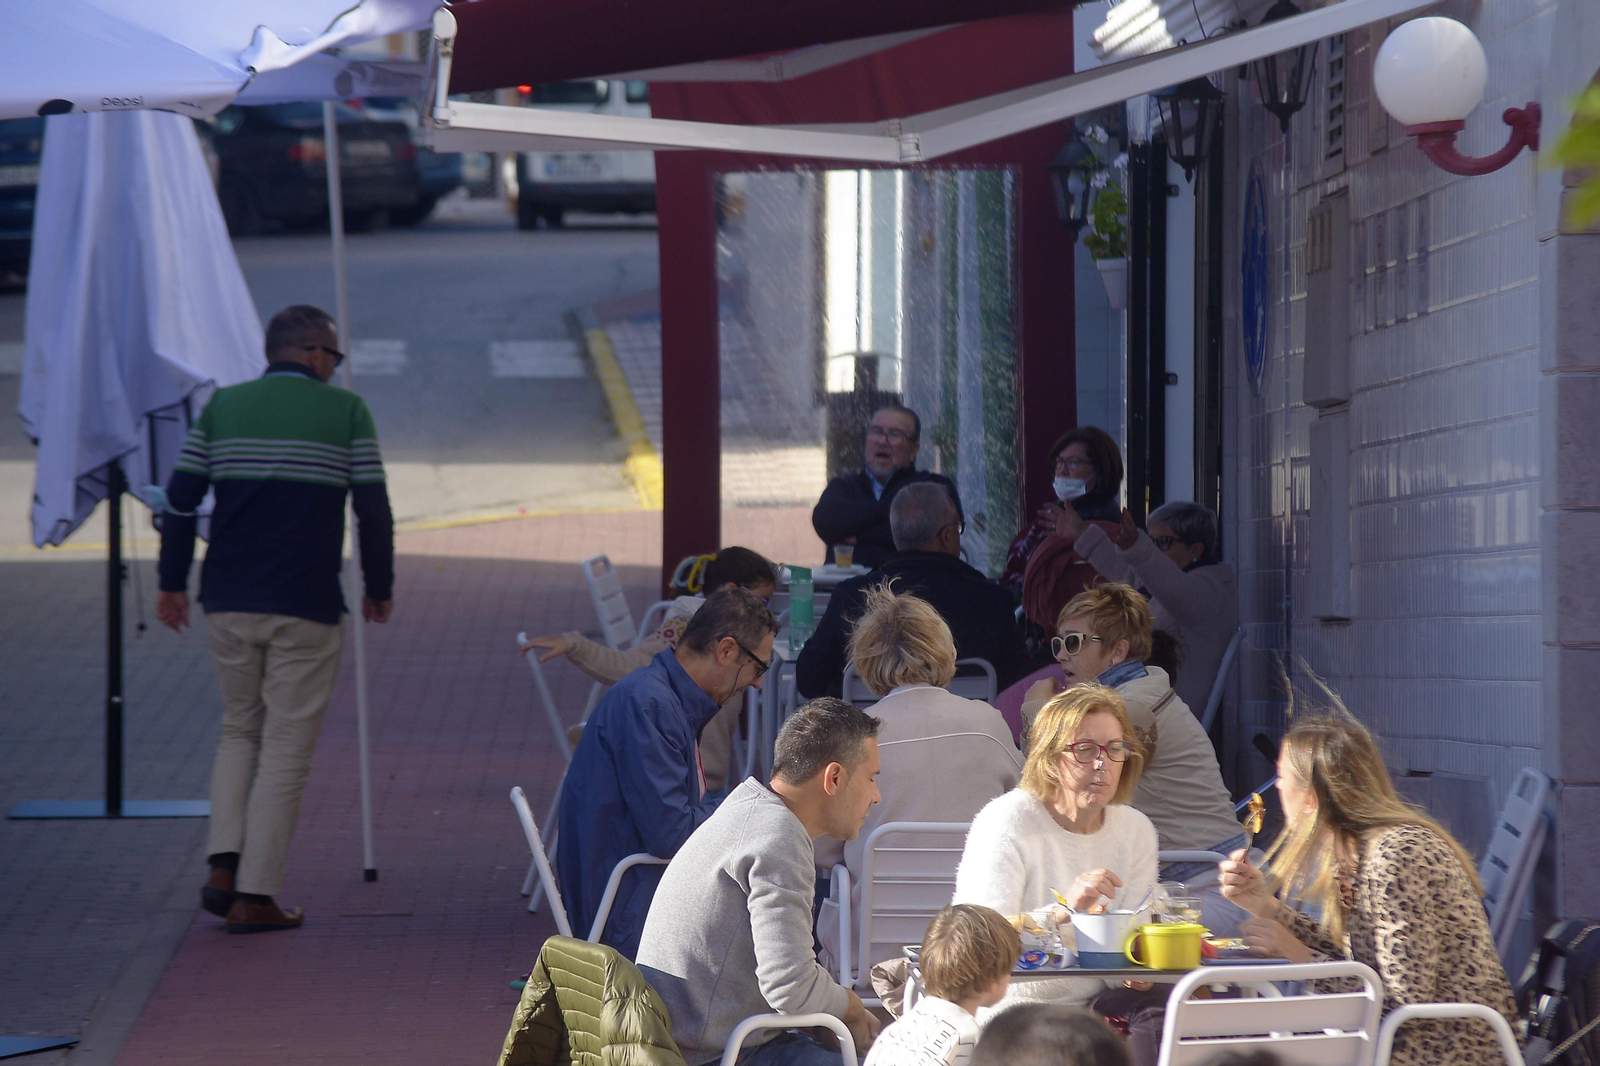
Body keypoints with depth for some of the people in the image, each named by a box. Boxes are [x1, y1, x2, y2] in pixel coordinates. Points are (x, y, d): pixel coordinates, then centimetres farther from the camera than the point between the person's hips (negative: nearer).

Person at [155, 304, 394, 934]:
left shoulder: (223, 406, 7)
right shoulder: (344, 411, -1)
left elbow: (180, 498, 6)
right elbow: (373, 509, -3)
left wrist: (173, 584, 15)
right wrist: (379, 588, 10)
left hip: (228, 604, 3)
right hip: (306, 609, -3)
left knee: (240, 730, 20)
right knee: (286, 747, 3)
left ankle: (224, 864, 2)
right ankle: (256, 896, 0)